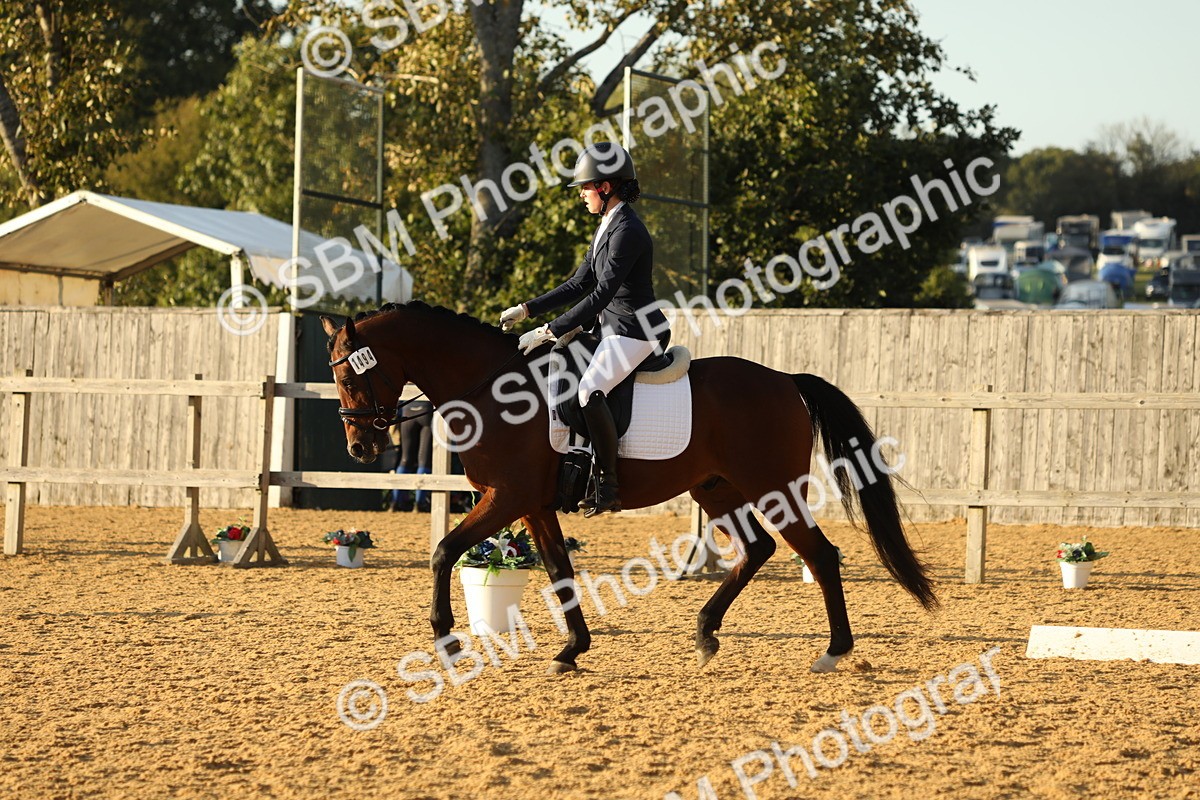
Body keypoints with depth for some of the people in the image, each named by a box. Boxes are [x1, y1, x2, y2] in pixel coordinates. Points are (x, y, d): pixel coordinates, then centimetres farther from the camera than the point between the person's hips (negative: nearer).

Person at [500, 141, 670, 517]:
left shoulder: (627, 232, -19)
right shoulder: (606, 228, 13)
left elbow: (601, 294, -23)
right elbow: (579, 285, 18)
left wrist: (549, 331, -24)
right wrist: (526, 310, 11)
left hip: (637, 331, -11)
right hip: (611, 327, 11)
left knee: (589, 390, -29)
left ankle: (609, 485, -23)